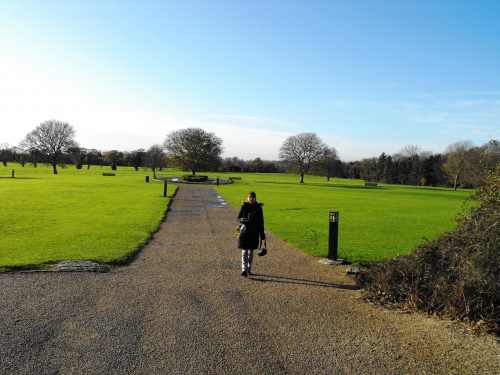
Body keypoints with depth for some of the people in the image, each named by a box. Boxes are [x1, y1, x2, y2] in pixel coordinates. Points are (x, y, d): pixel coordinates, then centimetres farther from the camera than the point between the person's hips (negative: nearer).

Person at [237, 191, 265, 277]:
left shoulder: (258, 208, 1)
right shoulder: (244, 206, -1)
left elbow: (261, 222, 5)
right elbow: (238, 218, 5)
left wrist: (262, 235, 3)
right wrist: (242, 220, -20)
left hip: (254, 233, 1)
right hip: (245, 231, -1)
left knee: (251, 251, 10)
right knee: (244, 251, -7)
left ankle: (249, 269, 22)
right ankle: (244, 269, -10)